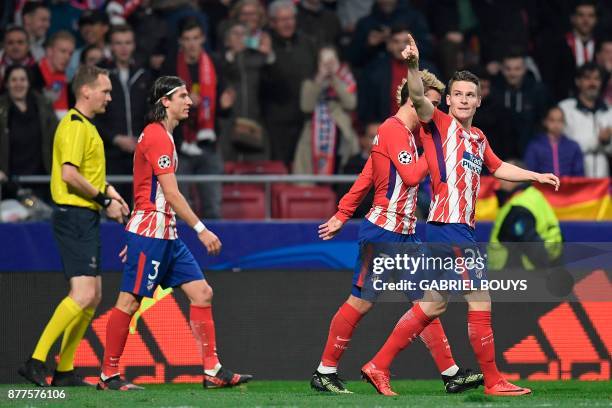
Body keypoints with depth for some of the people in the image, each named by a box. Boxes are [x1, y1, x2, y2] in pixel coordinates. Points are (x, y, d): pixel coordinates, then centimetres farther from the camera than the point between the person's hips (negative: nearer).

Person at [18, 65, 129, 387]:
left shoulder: (84, 126, 20)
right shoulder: (76, 126, -13)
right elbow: (69, 174, -24)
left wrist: (106, 189, 15)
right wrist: (104, 199, -17)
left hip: (85, 219, 11)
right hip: (75, 217, -11)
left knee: (93, 296, 11)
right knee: (83, 295, -17)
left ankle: (64, 371, 14)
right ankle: (36, 360, -18)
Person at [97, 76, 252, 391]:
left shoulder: (161, 135, 18)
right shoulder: (157, 136, -13)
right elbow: (171, 194, -18)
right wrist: (201, 230, -17)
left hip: (166, 235, 10)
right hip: (149, 232, -10)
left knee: (202, 293, 4)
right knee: (129, 302, -5)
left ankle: (212, 371, 4)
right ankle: (108, 375, 1)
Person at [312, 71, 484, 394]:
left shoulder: (408, 133, 17)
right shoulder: (393, 129, -12)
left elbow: (365, 177, 19)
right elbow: (411, 175, -21)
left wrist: (342, 215, 19)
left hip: (405, 235, 10)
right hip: (382, 231, -9)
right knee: (361, 302, -3)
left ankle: (451, 374, 4)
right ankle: (324, 373, 5)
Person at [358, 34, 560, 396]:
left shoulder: (478, 137, 19)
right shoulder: (440, 124, -4)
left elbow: (498, 168, 37)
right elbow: (418, 98, -24)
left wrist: (537, 176, 37)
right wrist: (413, 65, -41)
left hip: (462, 228, 9)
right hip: (449, 227, -9)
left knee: (433, 305, 11)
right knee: (480, 302, -5)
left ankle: (379, 366, 15)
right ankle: (493, 381, 4)